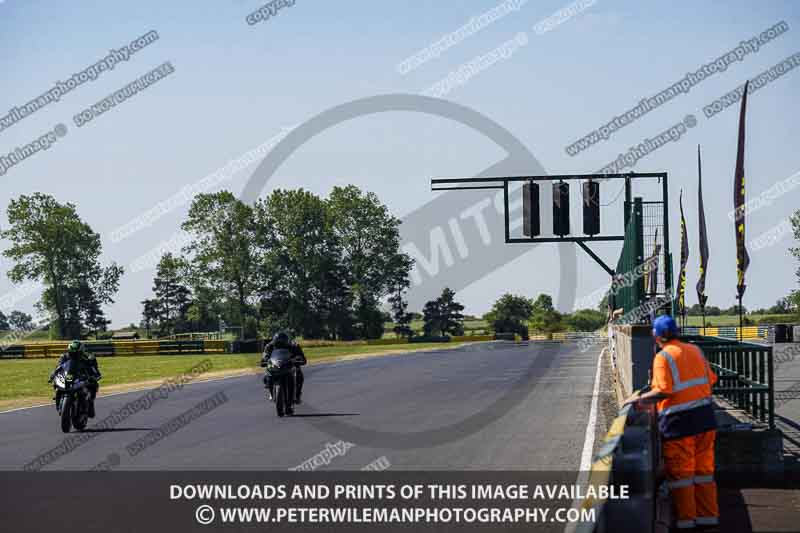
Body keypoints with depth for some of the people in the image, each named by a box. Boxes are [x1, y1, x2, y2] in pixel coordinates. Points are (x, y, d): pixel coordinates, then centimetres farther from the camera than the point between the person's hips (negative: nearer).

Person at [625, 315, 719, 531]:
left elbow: (664, 391, -20)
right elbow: (711, 380, 9)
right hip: (705, 417, 6)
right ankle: (708, 517, 18)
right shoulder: (695, 350, 8)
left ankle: (686, 520, 7)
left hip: (679, 421, -6)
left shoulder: (663, 357, -11)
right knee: (703, 469, 14)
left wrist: (640, 398, -10)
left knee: (680, 472, 3)